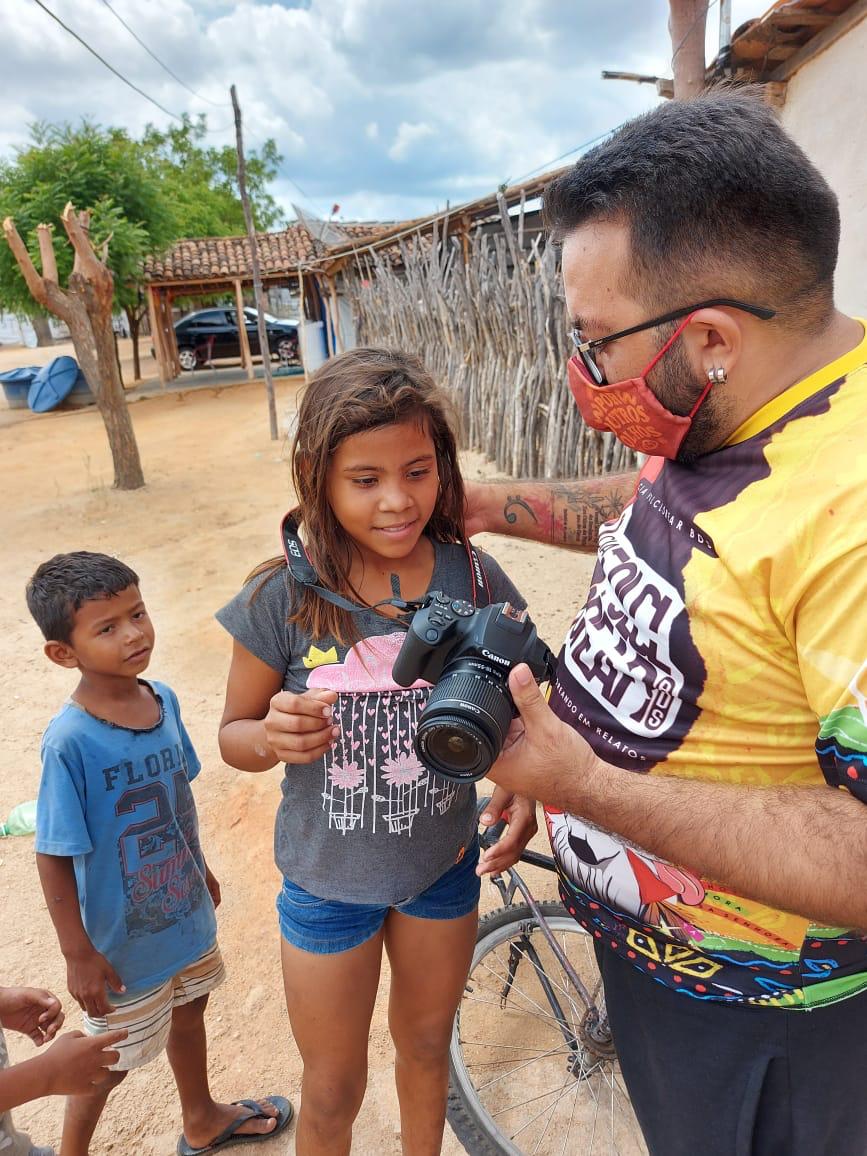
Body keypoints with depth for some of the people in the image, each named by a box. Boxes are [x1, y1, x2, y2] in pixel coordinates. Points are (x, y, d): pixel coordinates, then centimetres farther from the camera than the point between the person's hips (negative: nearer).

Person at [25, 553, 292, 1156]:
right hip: (123, 938, -6)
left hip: (186, 912, 6)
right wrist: (78, 954, -16)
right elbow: (54, 857, -21)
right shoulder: (70, 741, -30)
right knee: (112, 1061, 17)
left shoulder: (163, 698, -11)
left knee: (189, 1013, 29)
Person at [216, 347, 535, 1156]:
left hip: (442, 864, 3)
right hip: (328, 877, -2)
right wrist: (273, 736, -31)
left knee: (426, 1045, 29)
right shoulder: (284, 597, -21)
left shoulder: (473, 580, -15)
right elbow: (234, 733, -8)